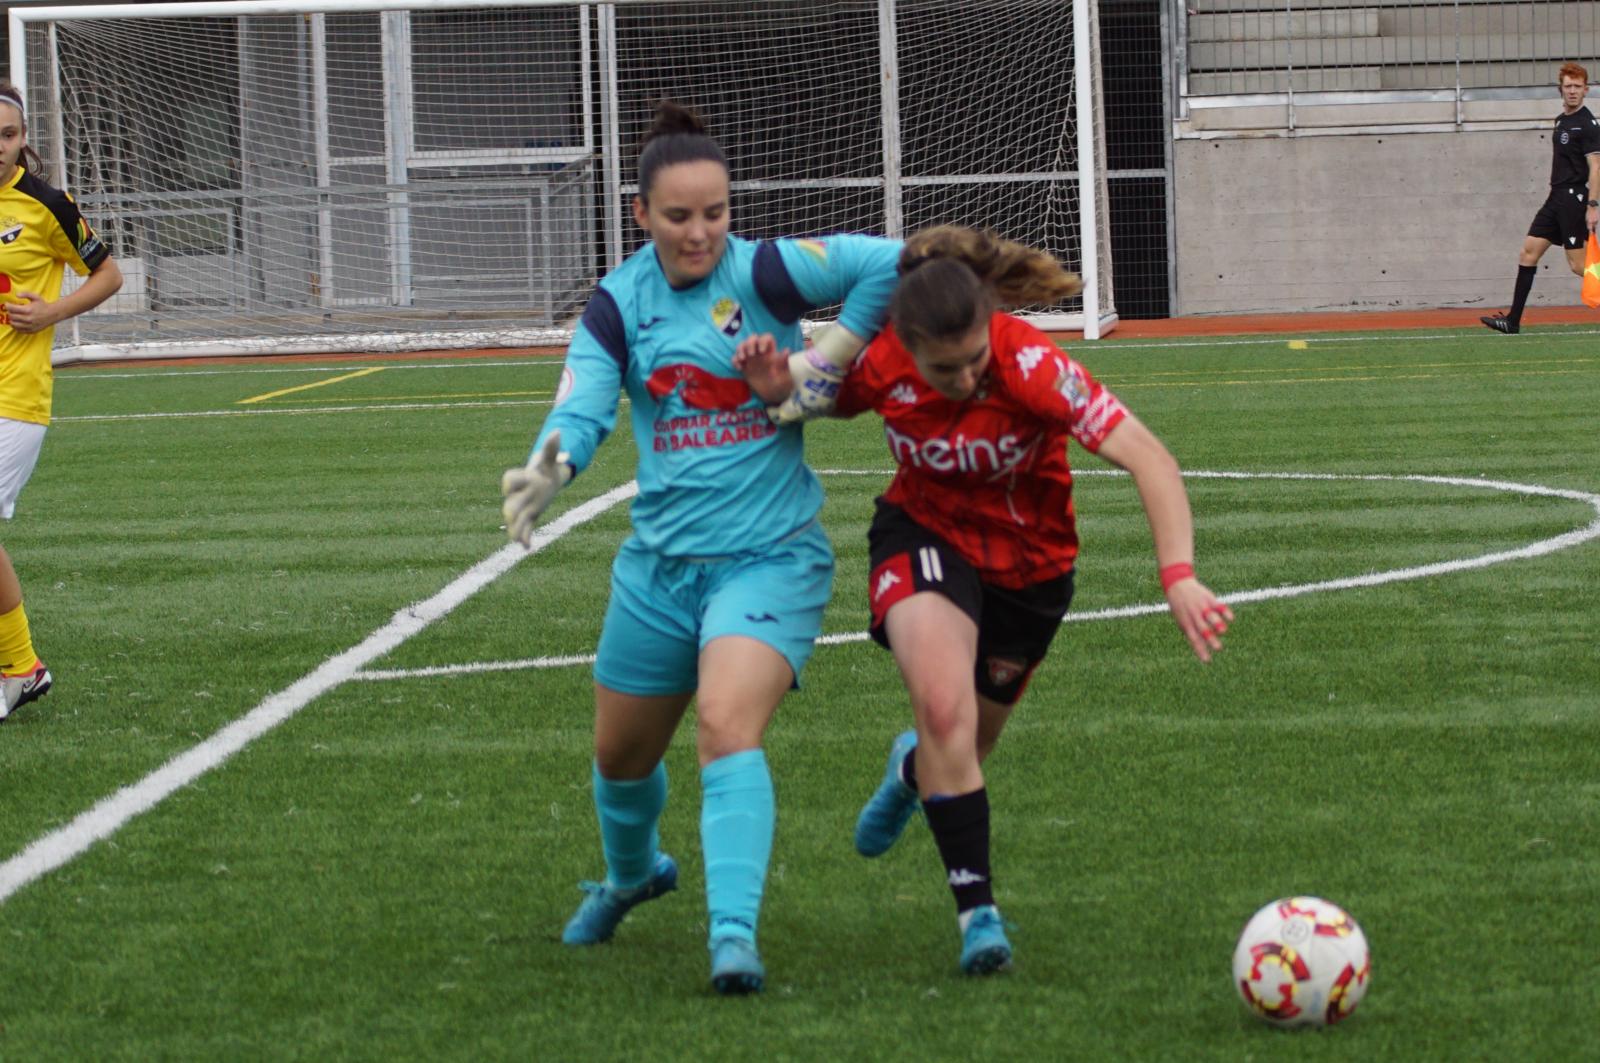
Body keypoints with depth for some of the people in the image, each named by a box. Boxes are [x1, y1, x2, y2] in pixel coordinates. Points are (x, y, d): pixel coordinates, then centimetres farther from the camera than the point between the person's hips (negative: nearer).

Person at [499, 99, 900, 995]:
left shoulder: (761, 274, -10)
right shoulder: (621, 302, 0)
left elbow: (888, 260, -18)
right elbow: (583, 403, -14)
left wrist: (825, 362, -18)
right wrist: (552, 466, -36)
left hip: (770, 558, -5)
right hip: (661, 561, 5)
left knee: (728, 725, -28)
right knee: (622, 754, 20)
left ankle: (735, 935, -32)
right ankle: (633, 873, 52)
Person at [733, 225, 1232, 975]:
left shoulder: (1031, 366, -33)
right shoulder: (881, 365, -23)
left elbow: (1148, 459, -37)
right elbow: (828, 402, 2)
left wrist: (1178, 577, -48)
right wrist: (779, 391, -22)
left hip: (1029, 561, 0)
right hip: (924, 538, 0)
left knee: (964, 747, 15)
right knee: (944, 709, -27)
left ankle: (913, 769, 54)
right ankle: (976, 909, -16)